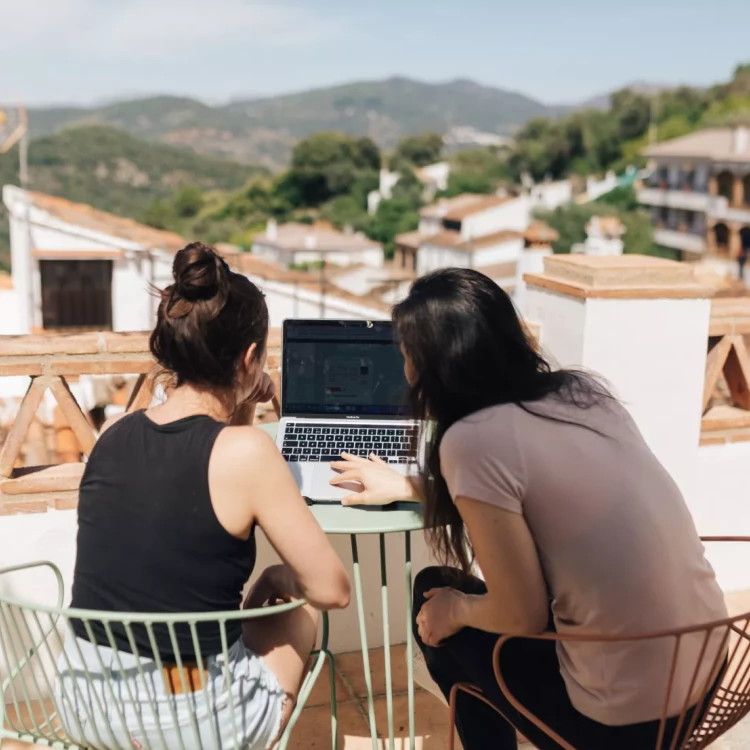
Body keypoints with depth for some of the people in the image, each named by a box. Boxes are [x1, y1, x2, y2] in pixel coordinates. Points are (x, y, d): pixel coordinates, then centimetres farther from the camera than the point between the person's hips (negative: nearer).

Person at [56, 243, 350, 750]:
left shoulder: (113, 435, -4)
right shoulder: (245, 451, -20)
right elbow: (331, 590, -13)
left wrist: (230, 407, 9)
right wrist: (280, 578, 7)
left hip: (83, 703, 5)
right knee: (300, 611, 23)